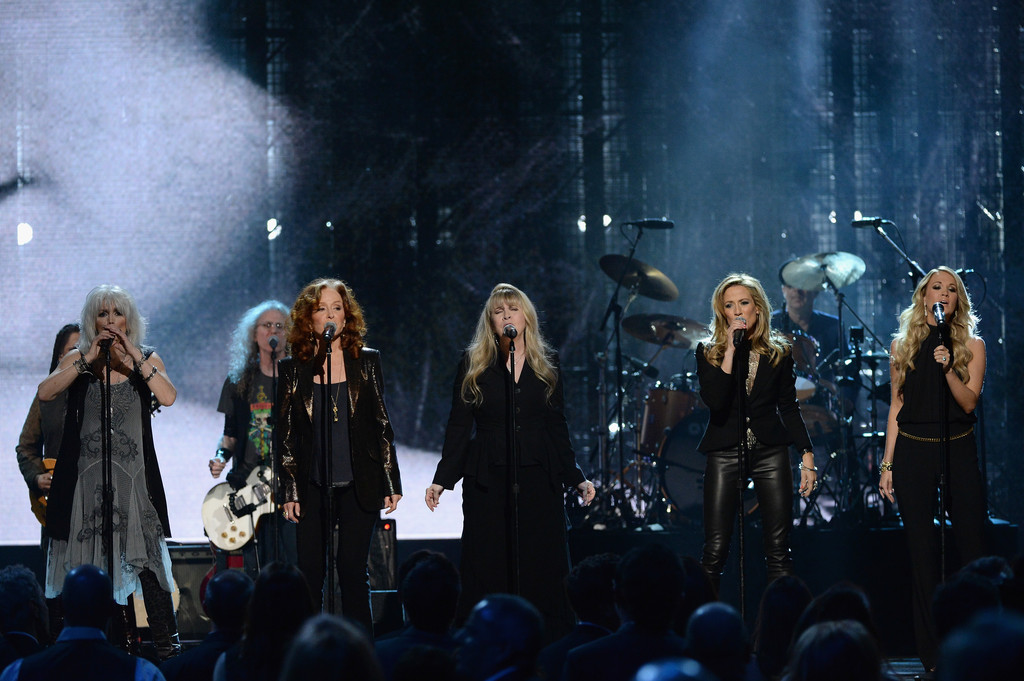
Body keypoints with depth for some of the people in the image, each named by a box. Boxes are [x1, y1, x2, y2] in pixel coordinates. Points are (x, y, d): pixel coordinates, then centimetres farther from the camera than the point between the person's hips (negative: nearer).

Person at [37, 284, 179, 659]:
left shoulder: (147, 359, 8)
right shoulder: (78, 359, 8)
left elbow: (167, 397, -10)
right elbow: (45, 393, -9)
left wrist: (134, 357, -15)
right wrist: (89, 360, -15)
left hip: (133, 474, -1)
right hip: (86, 477, 1)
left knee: (144, 558, -9)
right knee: (93, 565, 0)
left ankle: (166, 642, -7)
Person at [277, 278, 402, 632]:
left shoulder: (366, 361, 6)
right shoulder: (293, 368, 5)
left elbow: (382, 424, 7)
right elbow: (285, 433, 6)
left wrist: (391, 482, 3)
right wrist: (289, 491, 0)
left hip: (358, 484, 0)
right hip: (312, 486, 0)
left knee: (353, 572, -1)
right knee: (309, 574, -1)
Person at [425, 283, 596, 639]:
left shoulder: (547, 364, 9)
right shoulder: (474, 364, 4)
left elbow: (558, 427, 12)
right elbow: (459, 427, 2)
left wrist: (576, 477, 7)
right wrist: (441, 479, -5)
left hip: (539, 479, 1)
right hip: (488, 482, -1)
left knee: (543, 568, -1)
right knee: (488, 570, -3)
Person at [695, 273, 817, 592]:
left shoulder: (779, 351, 9)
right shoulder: (709, 352, 4)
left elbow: (789, 407, 12)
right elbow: (714, 401, -13)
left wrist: (807, 454, 5)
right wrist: (731, 350, -15)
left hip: (770, 451, 1)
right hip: (725, 452, -1)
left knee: (779, 549, -1)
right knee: (715, 549, -6)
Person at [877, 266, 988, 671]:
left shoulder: (972, 345, 4)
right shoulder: (902, 345, 7)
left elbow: (969, 401, -6)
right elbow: (897, 406, 9)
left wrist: (948, 368, -21)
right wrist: (888, 464, 6)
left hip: (959, 450, -1)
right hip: (913, 451, 1)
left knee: (972, 546, -3)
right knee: (922, 552, 2)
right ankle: (932, 655, 6)